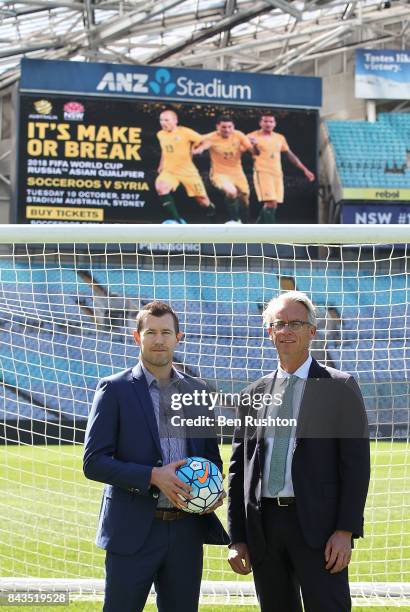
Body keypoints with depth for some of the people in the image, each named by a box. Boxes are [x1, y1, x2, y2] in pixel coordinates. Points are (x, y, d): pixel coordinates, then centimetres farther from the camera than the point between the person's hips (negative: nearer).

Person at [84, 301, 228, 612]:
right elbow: (94, 463, -9)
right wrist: (153, 476, -20)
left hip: (187, 528, 4)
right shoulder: (114, 389, -4)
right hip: (134, 530, -4)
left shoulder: (197, 390, 11)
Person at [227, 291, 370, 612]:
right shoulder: (253, 394, 13)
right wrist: (237, 538, 9)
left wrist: (345, 531, -11)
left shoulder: (340, 387, 2)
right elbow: (239, 469, 14)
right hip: (263, 526, 4)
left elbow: (357, 463, -3)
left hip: (318, 525, -4)